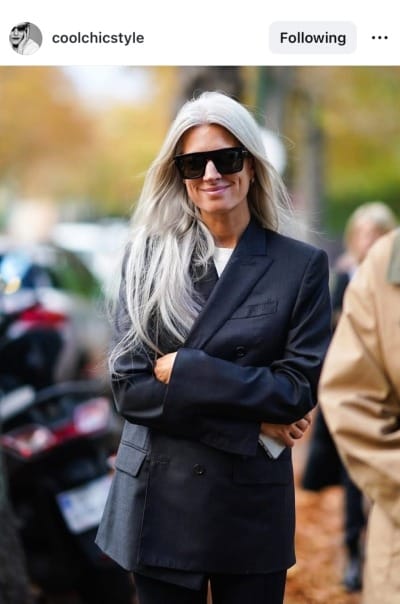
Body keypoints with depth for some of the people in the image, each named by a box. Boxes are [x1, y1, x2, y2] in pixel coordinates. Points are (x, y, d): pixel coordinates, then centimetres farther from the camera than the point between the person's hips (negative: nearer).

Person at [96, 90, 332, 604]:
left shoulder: (302, 266, -1)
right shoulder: (149, 257, -1)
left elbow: (300, 389, -8)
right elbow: (129, 387, -7)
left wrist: (183, 370, -14)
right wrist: (250, 420, -13)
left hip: (252, 508, 0)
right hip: (160, 503, 1)